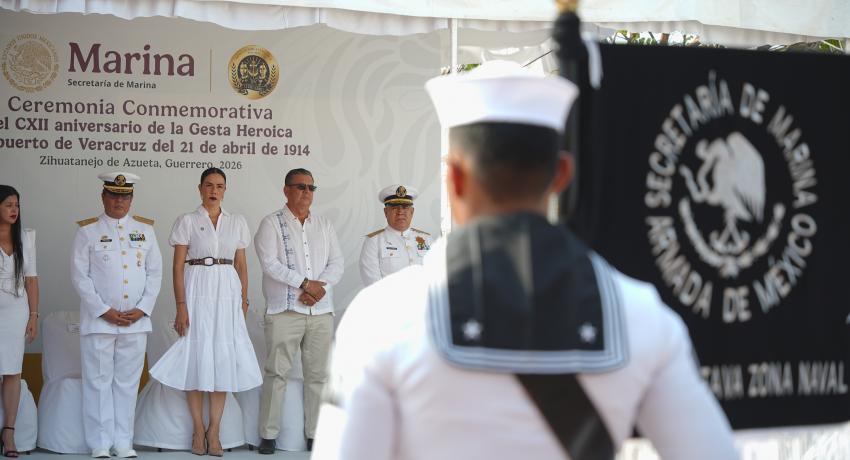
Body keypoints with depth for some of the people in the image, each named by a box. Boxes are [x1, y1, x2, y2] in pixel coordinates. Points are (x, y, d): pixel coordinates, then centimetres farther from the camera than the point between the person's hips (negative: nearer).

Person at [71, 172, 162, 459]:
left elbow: (155, 273, 9)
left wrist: (142, 309, -3)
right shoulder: (88, 231, 2)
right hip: (98, 322, -2)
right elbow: (80, 276, -3)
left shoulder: (145, 229, 10)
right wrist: (104, 311, -10)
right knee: (99, 381, 1)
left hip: (136, 322, 3)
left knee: (128, 382, 7)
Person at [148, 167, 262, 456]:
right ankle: (198, 429, 9)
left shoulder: (237, 223, 11)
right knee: (196, 356, -1)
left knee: (224, 358, 1)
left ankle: (214, 430, 8)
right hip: (197, 291, -3)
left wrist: (244, 300, 4)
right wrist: (181, 307, -10)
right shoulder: (187, 222, 1)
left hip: (227, 293, 3)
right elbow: (178, 267, -2)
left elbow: (241, 265, 12)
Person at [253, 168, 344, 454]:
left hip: (320, 311, 4)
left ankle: (314, 434, 10)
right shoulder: (272, 224, 2)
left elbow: (336, 264, 9)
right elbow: (269, 263, -10)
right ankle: (268, 435, 2)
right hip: (285, 310, -4)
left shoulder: (324, 226, 17)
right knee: (277, 372, -4)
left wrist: (319, 287, -9)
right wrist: (305, 283, -13)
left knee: (318, 374, 4)